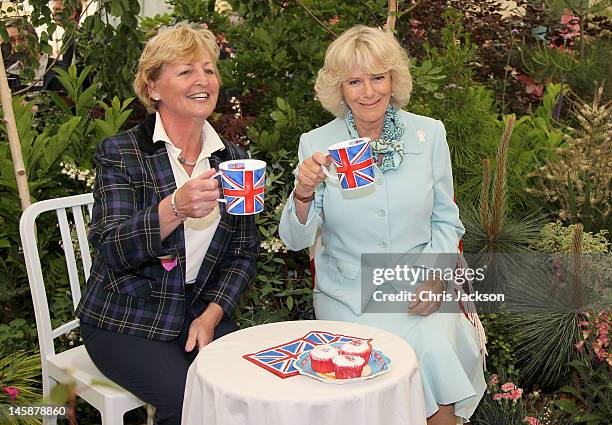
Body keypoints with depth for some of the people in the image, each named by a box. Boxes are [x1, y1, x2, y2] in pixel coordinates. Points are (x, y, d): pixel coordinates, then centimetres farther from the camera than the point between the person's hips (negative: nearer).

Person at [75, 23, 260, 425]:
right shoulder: (121, 153, -7)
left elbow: (245, 251, 7)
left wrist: (212, 314, -7)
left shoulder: (233, 158, 6)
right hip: (128, 322, -3)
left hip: (203, 312, 4)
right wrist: (175, 207, -37)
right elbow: (112, 248, -19)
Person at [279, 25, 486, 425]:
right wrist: (303, 194, -23)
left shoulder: (429, 133, 2)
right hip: (349, 296, -1)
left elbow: (446, 220, 10)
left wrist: (437, 275, -7)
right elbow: (295, 240, -3)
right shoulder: (317, 144, -2)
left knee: (434, 350, -24)